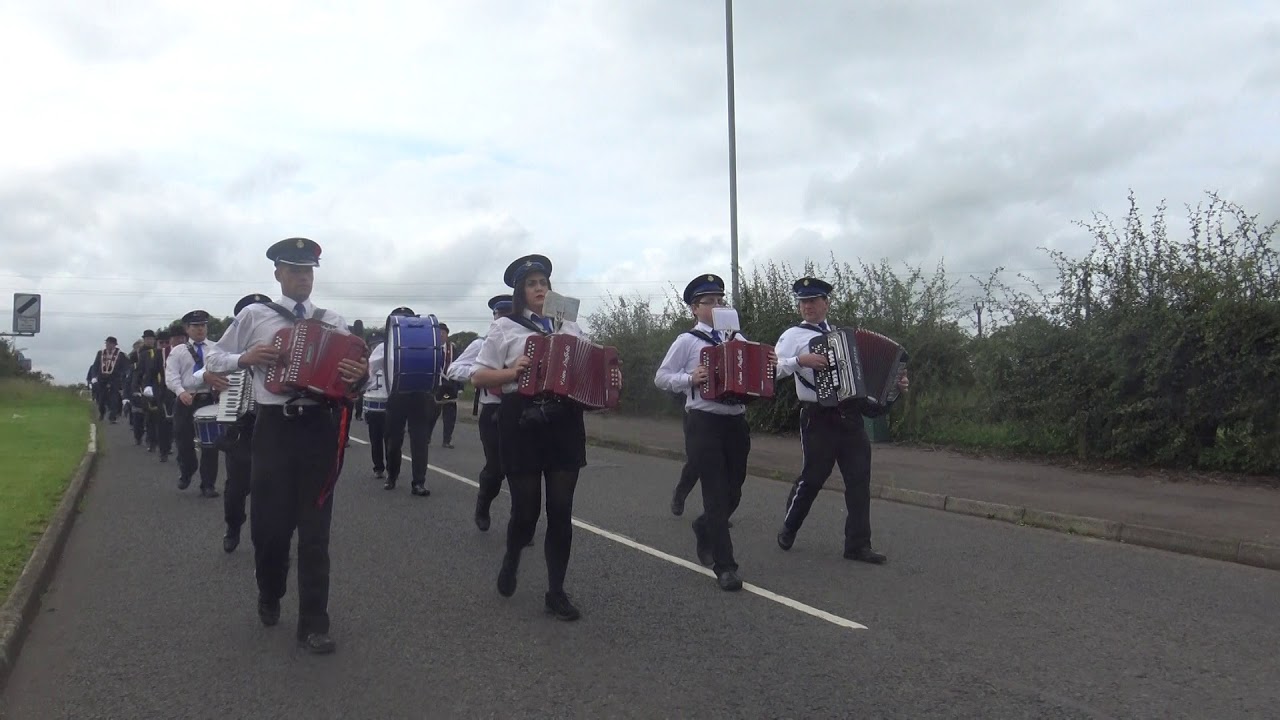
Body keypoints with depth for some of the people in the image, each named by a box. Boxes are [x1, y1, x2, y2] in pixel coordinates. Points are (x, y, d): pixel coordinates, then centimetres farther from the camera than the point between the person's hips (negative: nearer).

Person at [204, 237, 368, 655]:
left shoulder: (332, 322, 8)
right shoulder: (254, 315, 5)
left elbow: (355, 373, 7)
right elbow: (213, 359, 10)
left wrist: (361, 376, -16)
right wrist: (245, 358, -11)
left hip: (319, 429, 0)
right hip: (274, 429, 0)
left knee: (315, 529, 3)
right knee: (270, 523, 8)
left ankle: (314, 624, 10)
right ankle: (269, 597, 38)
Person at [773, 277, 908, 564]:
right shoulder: (794, 335, -1)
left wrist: (893, 383, 10)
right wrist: (800, 360, -28)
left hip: (850, 418, 5)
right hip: (818, 419, -5)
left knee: (859, 480, 2)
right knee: (811, 478, 3)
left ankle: (858, 544, 8)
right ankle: (788, 530, 26)